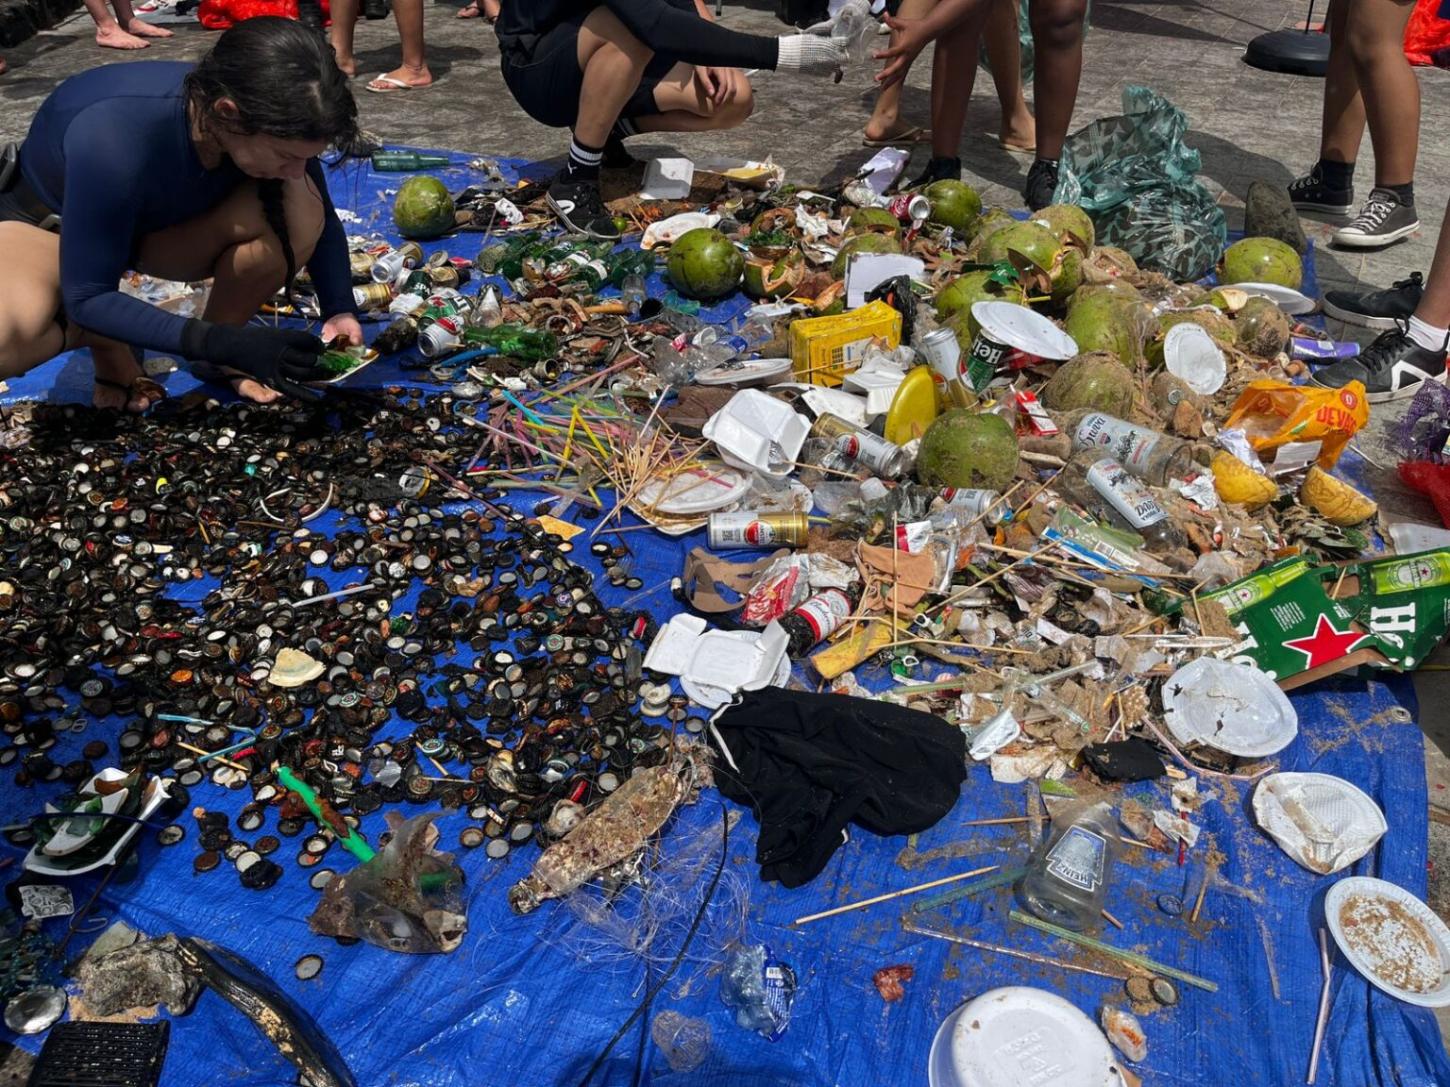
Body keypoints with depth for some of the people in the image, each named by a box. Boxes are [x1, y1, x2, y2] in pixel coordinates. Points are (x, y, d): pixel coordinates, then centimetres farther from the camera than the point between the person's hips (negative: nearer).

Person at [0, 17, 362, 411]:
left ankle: (217, 336, -4)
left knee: (298, 209, -27)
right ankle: (103, 337, -1)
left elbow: (322, 218, -6)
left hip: (159, 225, 4)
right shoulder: (114, 137, -41)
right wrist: (220, 344, -42)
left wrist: (339, 309, -20)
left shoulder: (270, 121, -26)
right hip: (43, 221, -3)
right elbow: (87, 298, -33)